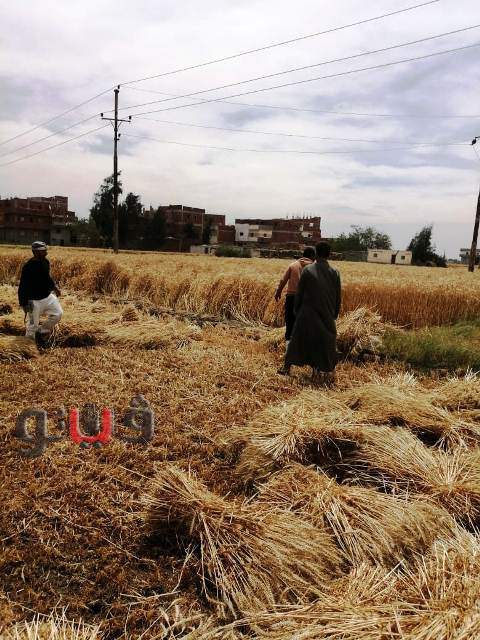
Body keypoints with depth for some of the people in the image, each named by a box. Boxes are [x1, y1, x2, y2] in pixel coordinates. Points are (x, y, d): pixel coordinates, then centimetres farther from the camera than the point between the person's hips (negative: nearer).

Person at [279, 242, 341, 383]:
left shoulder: (307, 270, -9)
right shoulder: (335, 273, -4)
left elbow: (299, 293, -4)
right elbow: (338, 297, 2)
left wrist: (296, 311, 10)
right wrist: (335, 314, 14)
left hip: (308, 314, -1)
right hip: (327, 315, 1)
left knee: (298, 339, 12)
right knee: (327, 342, 12)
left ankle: (287, 367, 20)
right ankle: (329, 373, 12)